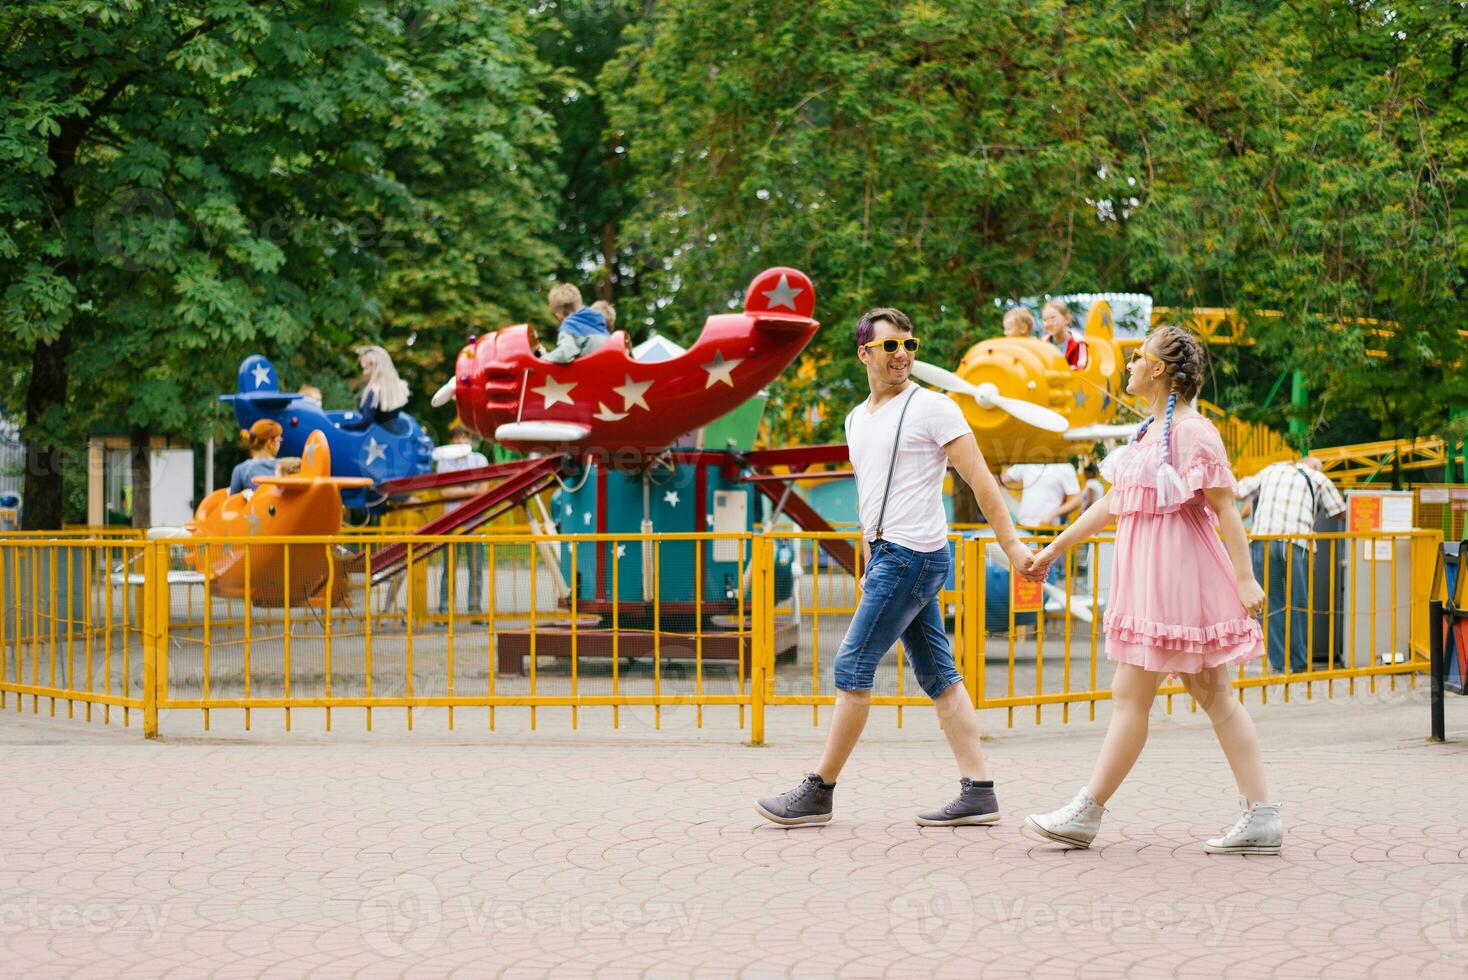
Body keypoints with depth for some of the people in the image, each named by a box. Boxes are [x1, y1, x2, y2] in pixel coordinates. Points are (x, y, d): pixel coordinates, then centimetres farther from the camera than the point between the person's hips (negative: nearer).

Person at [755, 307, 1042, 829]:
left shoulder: (932, 408, -7)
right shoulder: (857, 419, 17)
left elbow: (980, 479, -9)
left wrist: (1012, 546, -14)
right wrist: (869, 563, 23)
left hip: (913, 555, -8)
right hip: (887, 556, 8)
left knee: (852, 668, -6)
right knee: (939, 677, 6)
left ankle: (818, 791, 0)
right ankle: (978, 792, 7)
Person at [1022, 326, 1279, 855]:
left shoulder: (1192, 431, -12)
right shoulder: (1150, 432, 17)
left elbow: (1225, 508, -15)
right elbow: (1112, 502, 23)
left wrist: (1245, 578, -19)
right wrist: (1055, 547, 25)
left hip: (1173, 580, -10)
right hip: (1150, 578, 10)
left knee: (1130, 694, -4)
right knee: (1214, 696, 6)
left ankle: (1087, 813, 2)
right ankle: (1261, 818, 5)